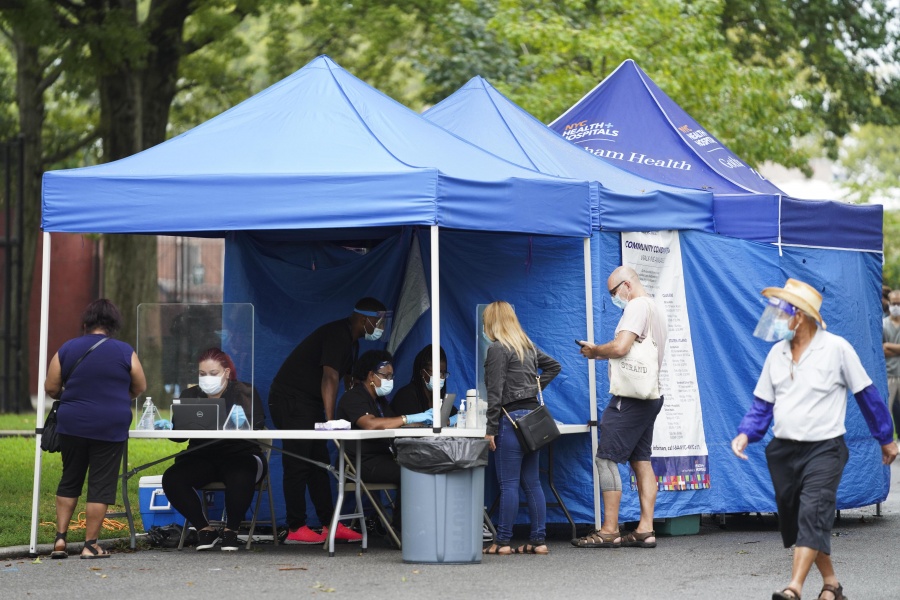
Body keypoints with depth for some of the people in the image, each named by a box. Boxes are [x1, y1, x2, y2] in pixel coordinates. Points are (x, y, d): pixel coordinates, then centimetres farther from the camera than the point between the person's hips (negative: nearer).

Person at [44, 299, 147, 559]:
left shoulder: (67, 349, 1)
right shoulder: (125, 352, -4)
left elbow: (50, 388, 3)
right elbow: (139, 388, 5)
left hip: (72, 425, 3)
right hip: (110, 428, -2)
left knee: (69, 481, 15)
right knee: (100, 485, 3)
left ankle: (60, 538, 11)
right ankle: (90, 545, 3)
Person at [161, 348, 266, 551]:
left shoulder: (245, 392, 3)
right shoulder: (190, 395, 12)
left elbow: (258, 425, -12)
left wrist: (242, 423, -34)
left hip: (239, 456, -3)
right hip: (203, 458, 3)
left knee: (240, 478, -39)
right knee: (171, 479, -25)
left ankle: (231, 530, -13)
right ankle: (205, 529, -7)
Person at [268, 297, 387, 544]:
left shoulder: (351, 341, 13)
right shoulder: (337, 335, -20)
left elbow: (351, 379, 17)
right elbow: (330, 377, -29)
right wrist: (330, 420, -36)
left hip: (308, 402, 11)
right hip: (291, 400, -11)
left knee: (319, 463, 10)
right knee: (298, 465, -9)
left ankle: (329, 524, 13)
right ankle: (295, 529, -7)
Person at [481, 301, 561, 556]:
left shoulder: (497, 349, -9)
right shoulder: (528, 346, 15)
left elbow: (495, 392, -13)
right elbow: (554, 366, 27)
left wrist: (491, 429, -12)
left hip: (511, 417, -8)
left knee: (508, 484, -6)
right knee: (532, 483, 8)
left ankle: (503, 541, -4)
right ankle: (538, 540, 7)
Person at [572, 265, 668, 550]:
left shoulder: (637, 306, -12)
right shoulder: (656, 309, 20)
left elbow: (620, 347, -23)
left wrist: (595, 351, -7)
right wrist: (600, 353, 13)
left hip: (630, 396, -10)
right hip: (650, 395, 10)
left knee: (606, 458, -7)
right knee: (641, 460, 10)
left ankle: (609, 531, -8)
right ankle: (645, 529, 7)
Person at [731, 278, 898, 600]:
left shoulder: (836, 348, -9)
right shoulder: (777, 353, 5)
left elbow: (866, 394, 0)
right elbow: (763, 402, 10)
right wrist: (746, 434, -8)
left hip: (824, 449, -6)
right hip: (783, 450, 6)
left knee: (812, 514, -17)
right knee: (793, 519, 9)